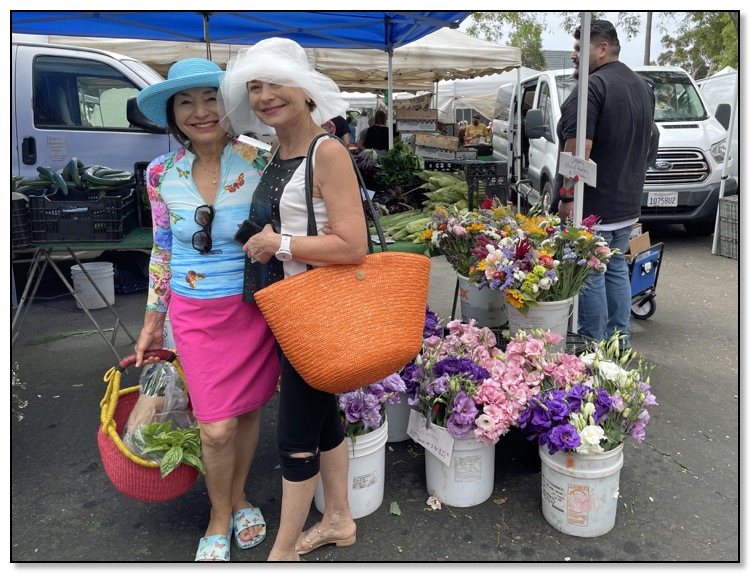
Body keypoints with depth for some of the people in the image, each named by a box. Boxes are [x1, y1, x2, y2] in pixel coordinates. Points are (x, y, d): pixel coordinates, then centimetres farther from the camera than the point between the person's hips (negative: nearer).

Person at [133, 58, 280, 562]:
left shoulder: (259, 161, -9)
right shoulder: (162, 174, -2)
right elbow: (163, 251, 8)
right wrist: (153, 322, 12)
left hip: (256, 307, 0)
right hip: (196, 314, 1)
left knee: (248, 410, 14)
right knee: (218, 428, -1)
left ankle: (239, 496, 42)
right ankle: (220, 519, 29)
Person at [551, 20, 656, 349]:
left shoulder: (592, 87, -17)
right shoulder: (642, 87, 13)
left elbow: (579, 148, -25)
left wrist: (567, 195, -19)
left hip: (592, 207, -9)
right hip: (627, 204, 9)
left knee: (590, 277, 0)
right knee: (617, 270, 18)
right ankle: (620, 341, 27)